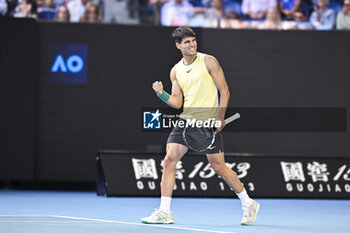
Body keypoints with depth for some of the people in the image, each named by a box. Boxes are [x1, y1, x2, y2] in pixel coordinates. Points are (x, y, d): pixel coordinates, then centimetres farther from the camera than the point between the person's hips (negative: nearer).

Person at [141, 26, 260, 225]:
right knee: (169, 160, -9)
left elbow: (224, 91, -3)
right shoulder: (176, 71, 11)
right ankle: (164, 212, -6)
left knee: (219, 166, -2)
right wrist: (162, 94, -8)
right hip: (185, 121, 4)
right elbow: (177, 102, 11)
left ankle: (248, 204, 17)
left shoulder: (208, 61, -2)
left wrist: (220, 118, -13)